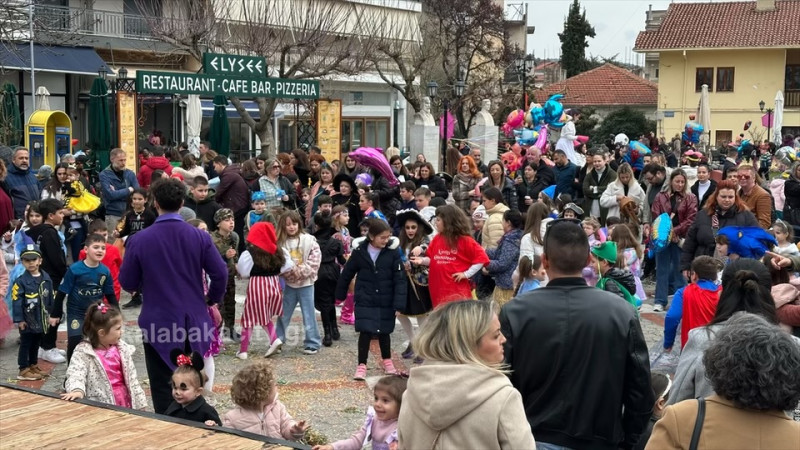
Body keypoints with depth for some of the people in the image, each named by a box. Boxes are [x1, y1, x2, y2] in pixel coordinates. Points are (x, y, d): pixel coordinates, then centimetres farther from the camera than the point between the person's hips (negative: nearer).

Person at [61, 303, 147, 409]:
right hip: (100, 406, -4)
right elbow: (76, 374, -21)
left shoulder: (122, 349, 7)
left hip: (125, 403, 4)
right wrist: (77, 390, -41)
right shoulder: (83, 352, -7)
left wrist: (140, 404, 10)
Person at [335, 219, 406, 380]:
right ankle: (361, 365, 7)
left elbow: (400, 279, -10)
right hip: (365, 301, -1)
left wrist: (399, 304, -15)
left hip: (386, 302, 1)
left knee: (384, 332, 14)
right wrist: (340, 294, 14)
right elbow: (346, 274, 6)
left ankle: (387, 360, 34)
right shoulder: (359, 251, -7)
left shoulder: (393, 252, -9)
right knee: (365, 332, -4)